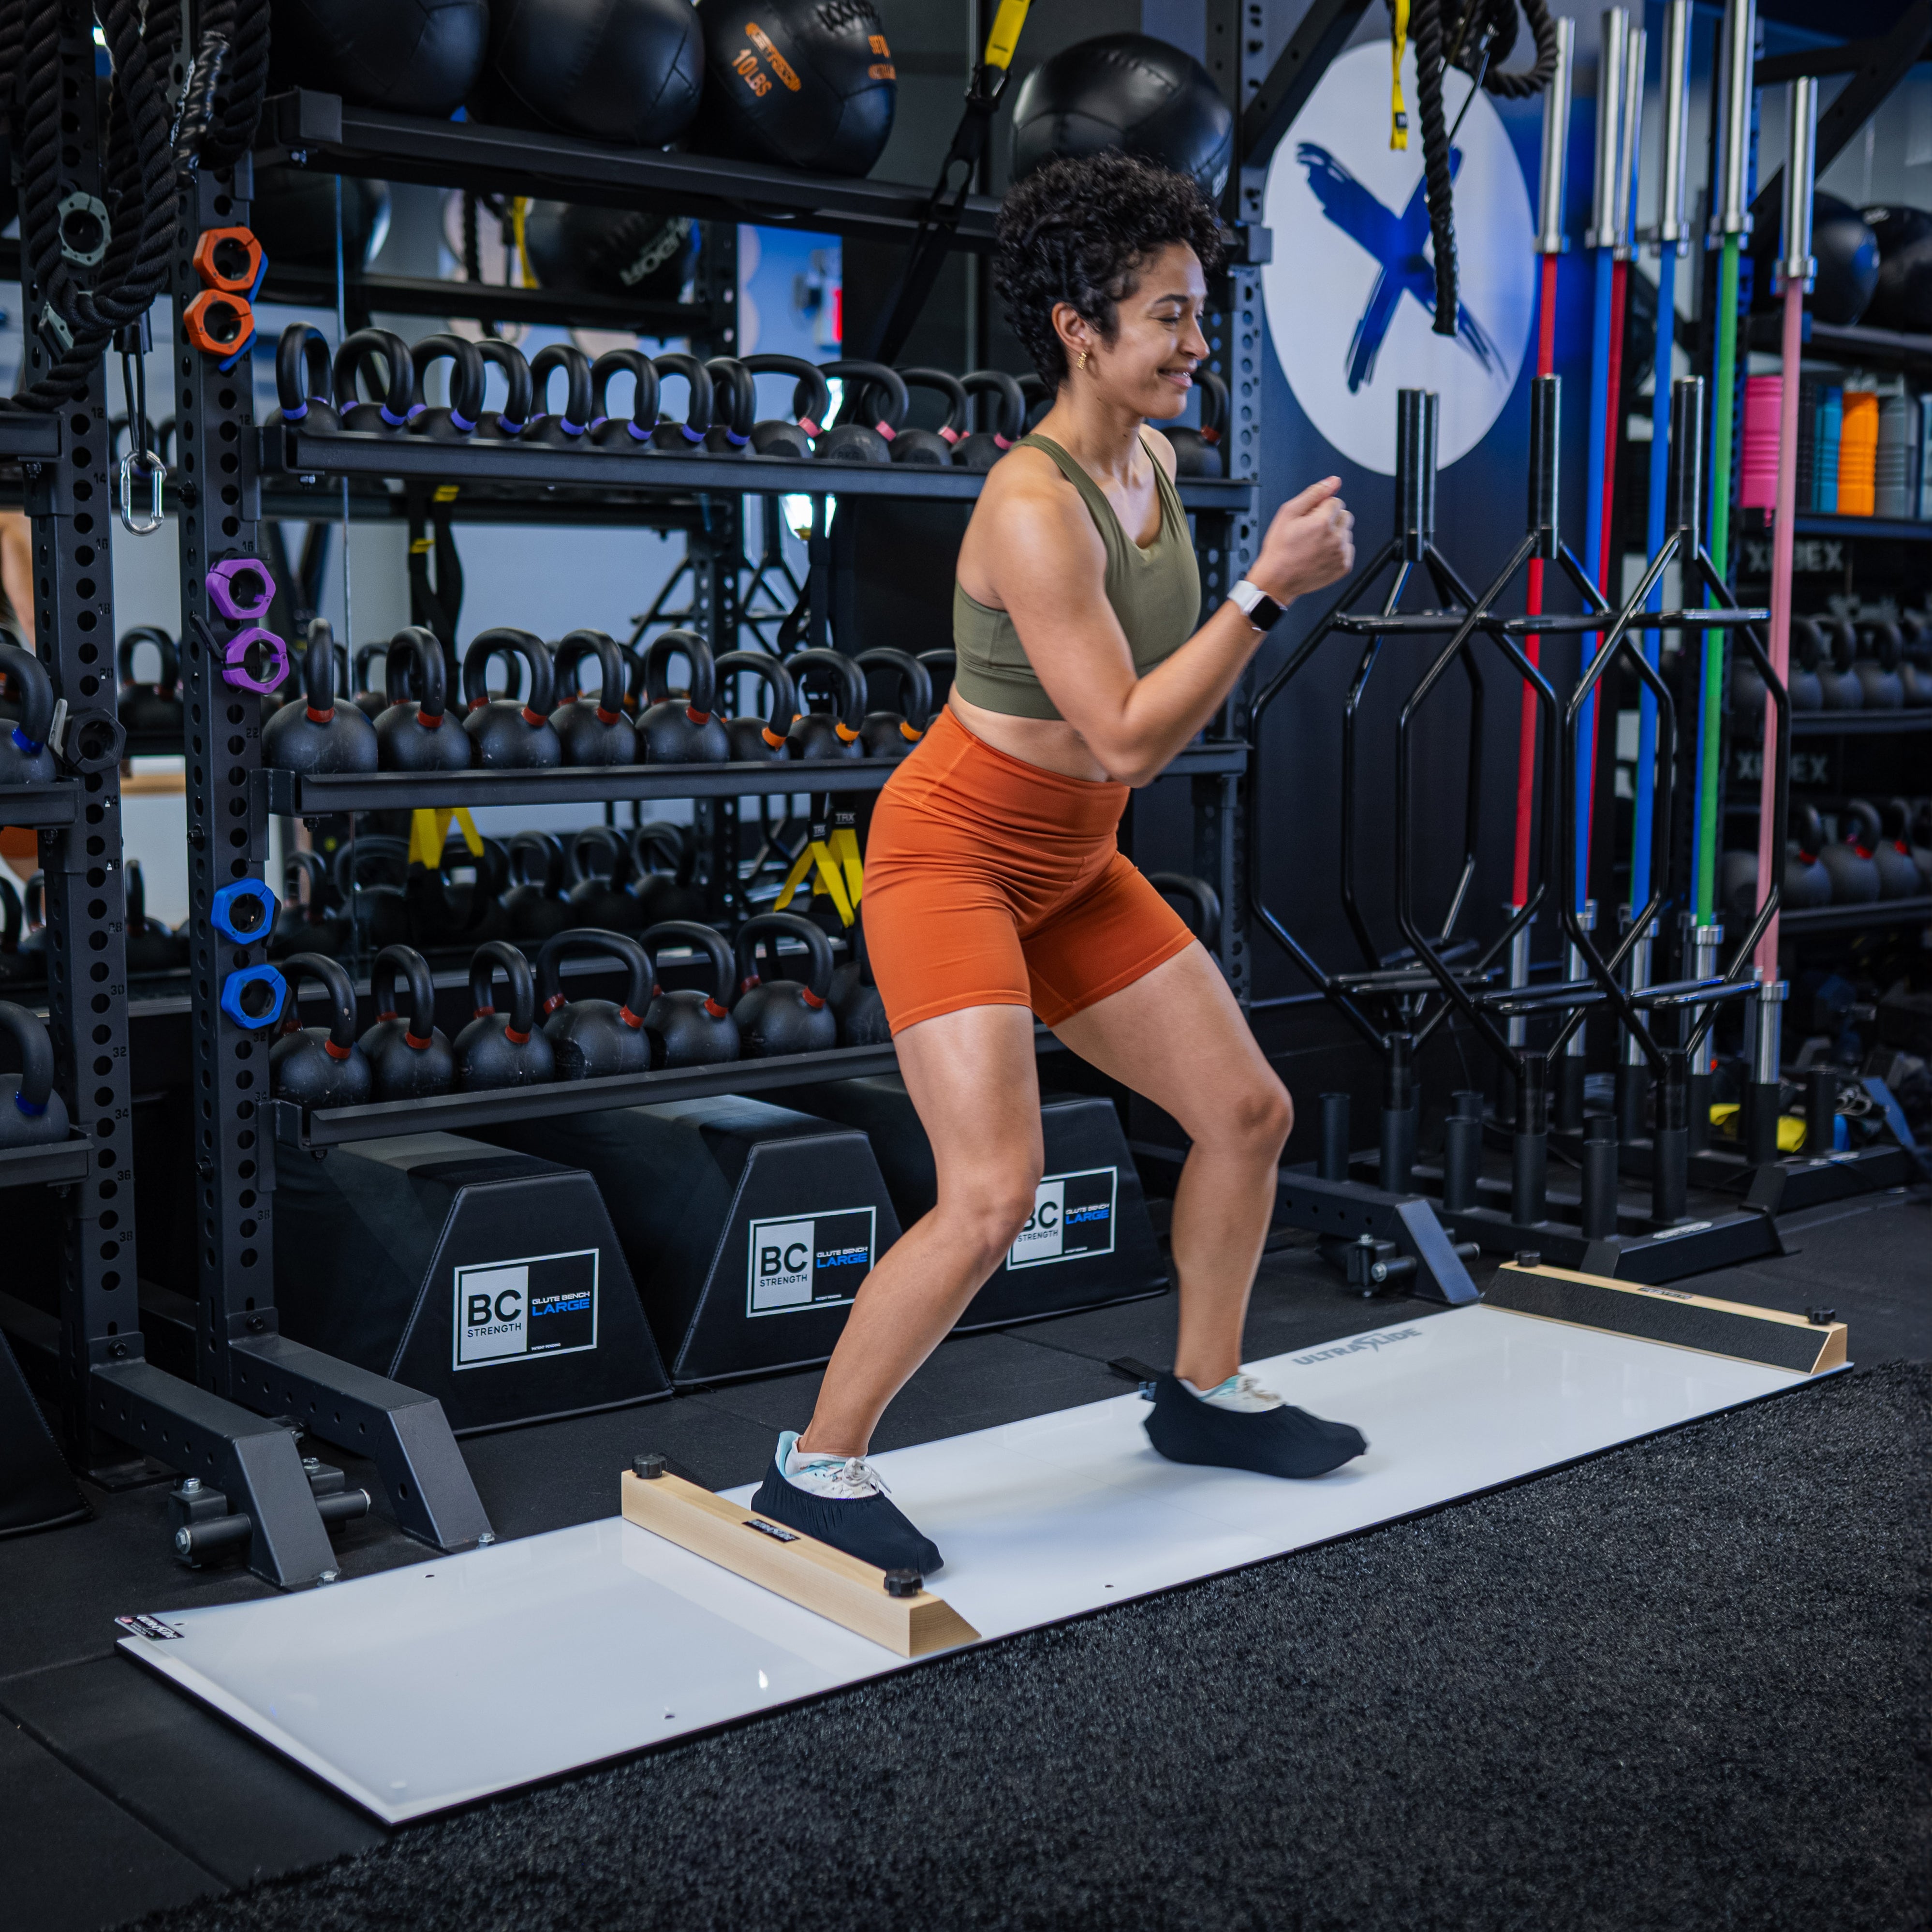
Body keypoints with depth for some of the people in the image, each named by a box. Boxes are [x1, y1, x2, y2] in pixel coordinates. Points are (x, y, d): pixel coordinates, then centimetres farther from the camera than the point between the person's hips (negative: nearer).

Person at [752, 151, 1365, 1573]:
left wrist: (1278, 581, 5)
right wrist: (1267, 591, -25)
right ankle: (814, 1468, -1)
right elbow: (1124, 736, -27)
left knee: (1249, 1110, 11)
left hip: (1075, 867, 9)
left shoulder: (1154, 466, 3)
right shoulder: (1033, 508, -24)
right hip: (956, 857, -9)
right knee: (995, 1194, -19)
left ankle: (1206, 1394, 31)